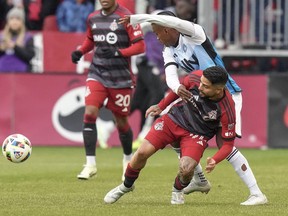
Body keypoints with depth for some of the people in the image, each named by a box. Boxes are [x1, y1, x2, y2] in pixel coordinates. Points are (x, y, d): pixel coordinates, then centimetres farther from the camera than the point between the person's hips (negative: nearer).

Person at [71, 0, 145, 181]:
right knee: (90, 113, -16)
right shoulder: (93, 18, 7)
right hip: (97, 74, 4)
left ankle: (128, 159, 35)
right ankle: (91, 164, -12)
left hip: (121, 78, -4)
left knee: (121, 122, 8)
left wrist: (117, 52, -25)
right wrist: (80, 51, 4)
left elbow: (140, 46, -12)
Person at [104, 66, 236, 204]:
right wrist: (161, 106, 12)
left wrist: (215, 161, -37)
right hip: (175, 119, 3)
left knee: (186, 169, -25)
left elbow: (228, 143, -20)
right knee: (142, 152, -9)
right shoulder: (196, 78, -22)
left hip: (197, 134, -3)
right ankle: (126, 186, 21)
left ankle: (178, 190, 14)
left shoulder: (227, 110, -30)